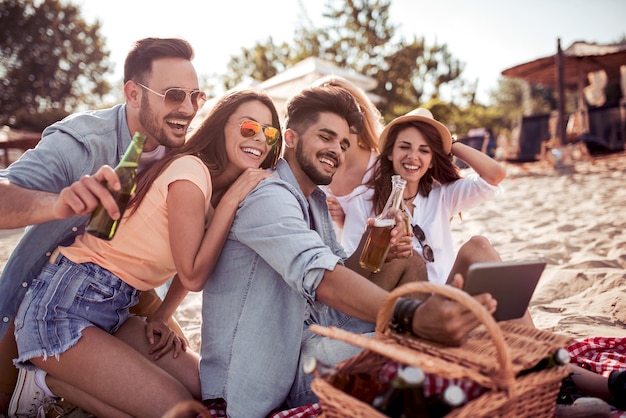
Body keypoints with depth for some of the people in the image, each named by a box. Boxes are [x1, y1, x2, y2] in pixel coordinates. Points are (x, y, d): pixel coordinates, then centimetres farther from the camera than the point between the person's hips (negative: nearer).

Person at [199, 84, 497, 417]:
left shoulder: (316, 200, 13)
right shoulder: (268, 196, -19)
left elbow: (340, 272, 10)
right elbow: (323, 277, -36)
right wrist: (415, 316, -48)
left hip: (306, 339, 9)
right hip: (264, 373, -8)